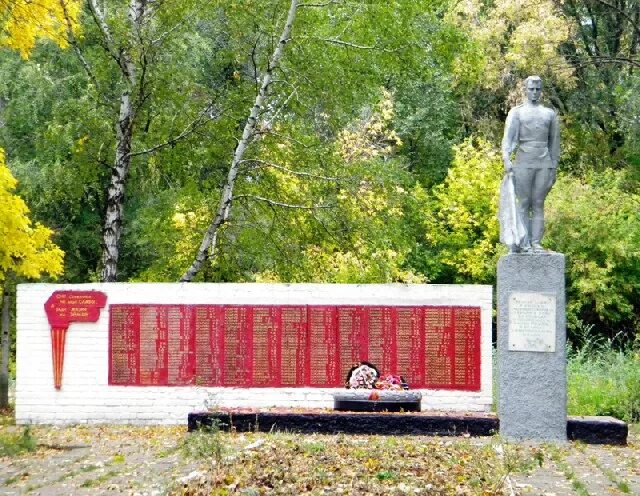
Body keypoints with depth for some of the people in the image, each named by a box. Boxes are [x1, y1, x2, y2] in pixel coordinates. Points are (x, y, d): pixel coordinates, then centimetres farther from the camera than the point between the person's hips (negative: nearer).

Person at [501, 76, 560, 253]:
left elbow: (554, 142, 17)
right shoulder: (517, 112, 7)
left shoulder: (550, 114, 16)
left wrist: (554, 168, 11)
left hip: (544, 165, 2)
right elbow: (508, 136, -5)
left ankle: (536, 242, -1)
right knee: (523, 204, -4)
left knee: (538, 205, 1)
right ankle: (524, 243, -5)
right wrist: (506, 159, -21)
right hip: (524, 163, -2)